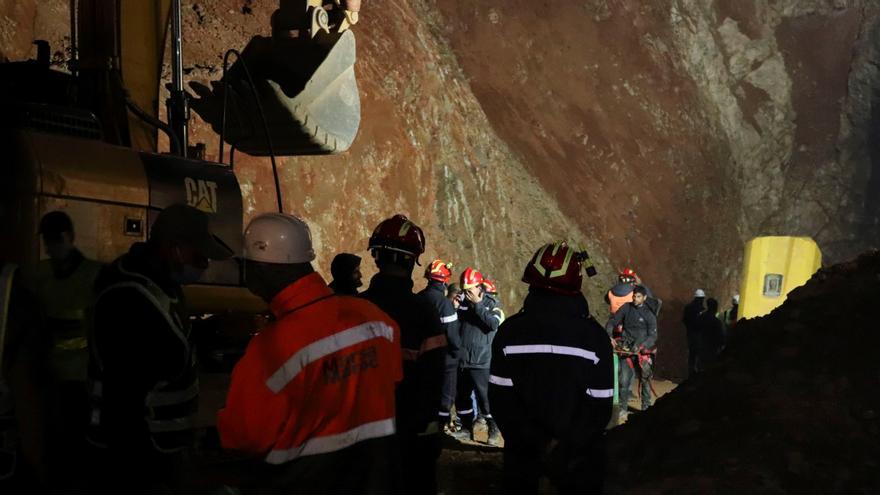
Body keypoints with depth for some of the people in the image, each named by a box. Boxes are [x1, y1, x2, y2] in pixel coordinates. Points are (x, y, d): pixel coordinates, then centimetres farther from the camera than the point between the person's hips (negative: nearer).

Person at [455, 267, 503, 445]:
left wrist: (477, 304, -22)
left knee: (485, 397, -7)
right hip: (462, 361, 6)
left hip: (481, 363, -6)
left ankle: (494, 430, 5)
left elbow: (494, 324, -23)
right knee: (461, 397, 13)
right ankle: (467, 427, 27)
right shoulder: (464, 304, 10)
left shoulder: (491, 304, -4)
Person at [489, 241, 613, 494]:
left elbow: (501, 398, -12)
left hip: (523, 450, 1)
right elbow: (600, 406, -12)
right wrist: (569, 447, -12)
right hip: (579, 456, -1)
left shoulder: (510, 331, -11)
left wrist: (536, 442, -12)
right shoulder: (594, 335, -12)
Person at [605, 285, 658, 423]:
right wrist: (609, 336, -15)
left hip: (642, 351, 0)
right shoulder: (626, 308, 2)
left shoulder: (649, 314, -3)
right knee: (624, 381, -8)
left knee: (645, 380, 7)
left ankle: (646, 408, 23)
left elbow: (653, 335, -7)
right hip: (626, 350, 1)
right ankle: (622, 410, 0)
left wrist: (641, 346, -22)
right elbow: (612, 322, 2)